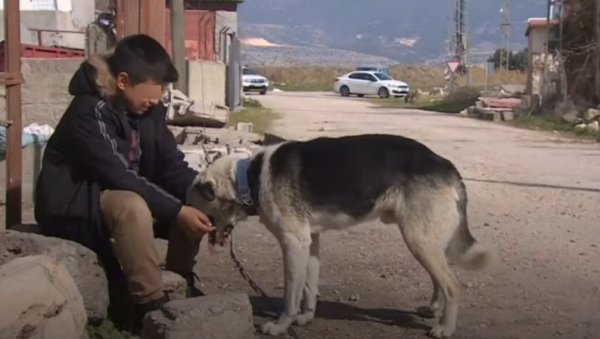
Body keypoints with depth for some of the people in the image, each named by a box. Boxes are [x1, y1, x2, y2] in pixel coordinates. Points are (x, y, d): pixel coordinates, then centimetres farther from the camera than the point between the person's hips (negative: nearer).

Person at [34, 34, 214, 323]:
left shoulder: (147, 109, -2)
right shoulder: (89, 112, -25)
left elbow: (172, 166, -4)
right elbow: (119, 177, -32)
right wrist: (177, 211, -34)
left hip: (127, 197, 8)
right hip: (71, 204, -8)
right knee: (132, 206, -38)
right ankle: (151, 302, -28)